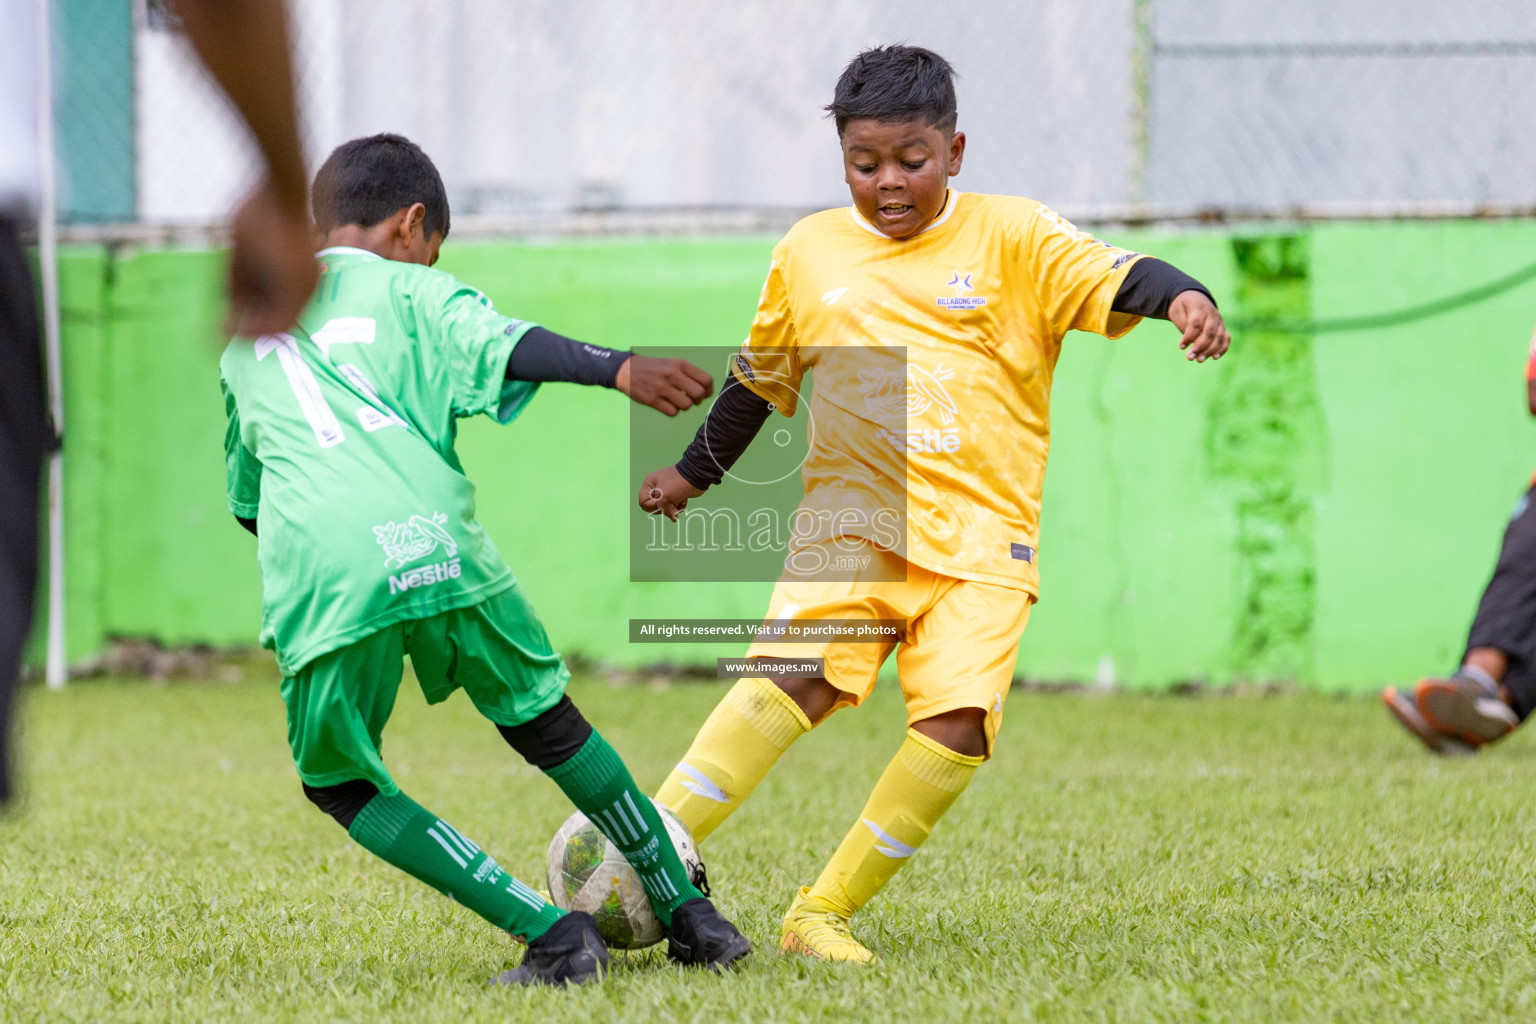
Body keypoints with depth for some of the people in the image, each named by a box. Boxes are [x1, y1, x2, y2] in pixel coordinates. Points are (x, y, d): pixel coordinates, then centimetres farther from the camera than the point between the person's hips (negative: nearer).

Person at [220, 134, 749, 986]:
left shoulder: (245, 331, 29)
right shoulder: (408, 291, 17)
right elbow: (503, 343, -6)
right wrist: (617, 369, -19)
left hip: (316, 575, 1)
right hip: (436, 545, -1)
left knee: (338, 784, 16)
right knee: (547, 724, 20)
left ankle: (550, 933, 2)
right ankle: (690, 917, 27)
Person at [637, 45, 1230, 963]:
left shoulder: (1010, 236, 4)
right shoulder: (808, 253, 13)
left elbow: (1110, 278, -9)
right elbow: (760, 376, 28)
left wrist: (1181, 295, -31)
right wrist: (695, 473, 38)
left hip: (980, 537, -1)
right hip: (850, 519, 1)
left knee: (958, 721, -18)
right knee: (796, 676, -22)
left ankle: (824, 913, -9)